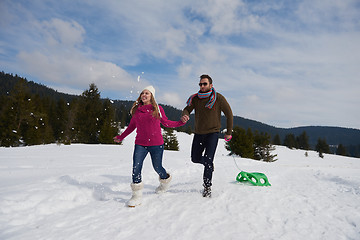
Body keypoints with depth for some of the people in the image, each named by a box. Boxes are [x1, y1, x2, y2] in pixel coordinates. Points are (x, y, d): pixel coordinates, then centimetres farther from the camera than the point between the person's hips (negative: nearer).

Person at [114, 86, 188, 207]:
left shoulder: (158, 109, 0)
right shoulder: (136, 109, 6)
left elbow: (166, 123, 10)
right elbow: (132, 126, 19)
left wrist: (181, 122, -1)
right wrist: (121, 137, 26)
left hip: (156, 144, -2)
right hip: (140, 144, 2)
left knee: (157, 167, 9)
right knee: (136, 168, -8)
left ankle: (165, 180, 44)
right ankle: (137, 195, 7)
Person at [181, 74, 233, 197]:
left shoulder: (218, 98, -9)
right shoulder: (195, 98, 0)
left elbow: (229, 114, -2)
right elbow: (187, 109, -4)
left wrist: (229, 132, -1)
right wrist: (184, 115, -30)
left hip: (212, 133, -4)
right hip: (199, 133, 4)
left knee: (208, 160, -14)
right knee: (195, 159, 15)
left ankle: (207, 187, 1)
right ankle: (209, 164, 46)